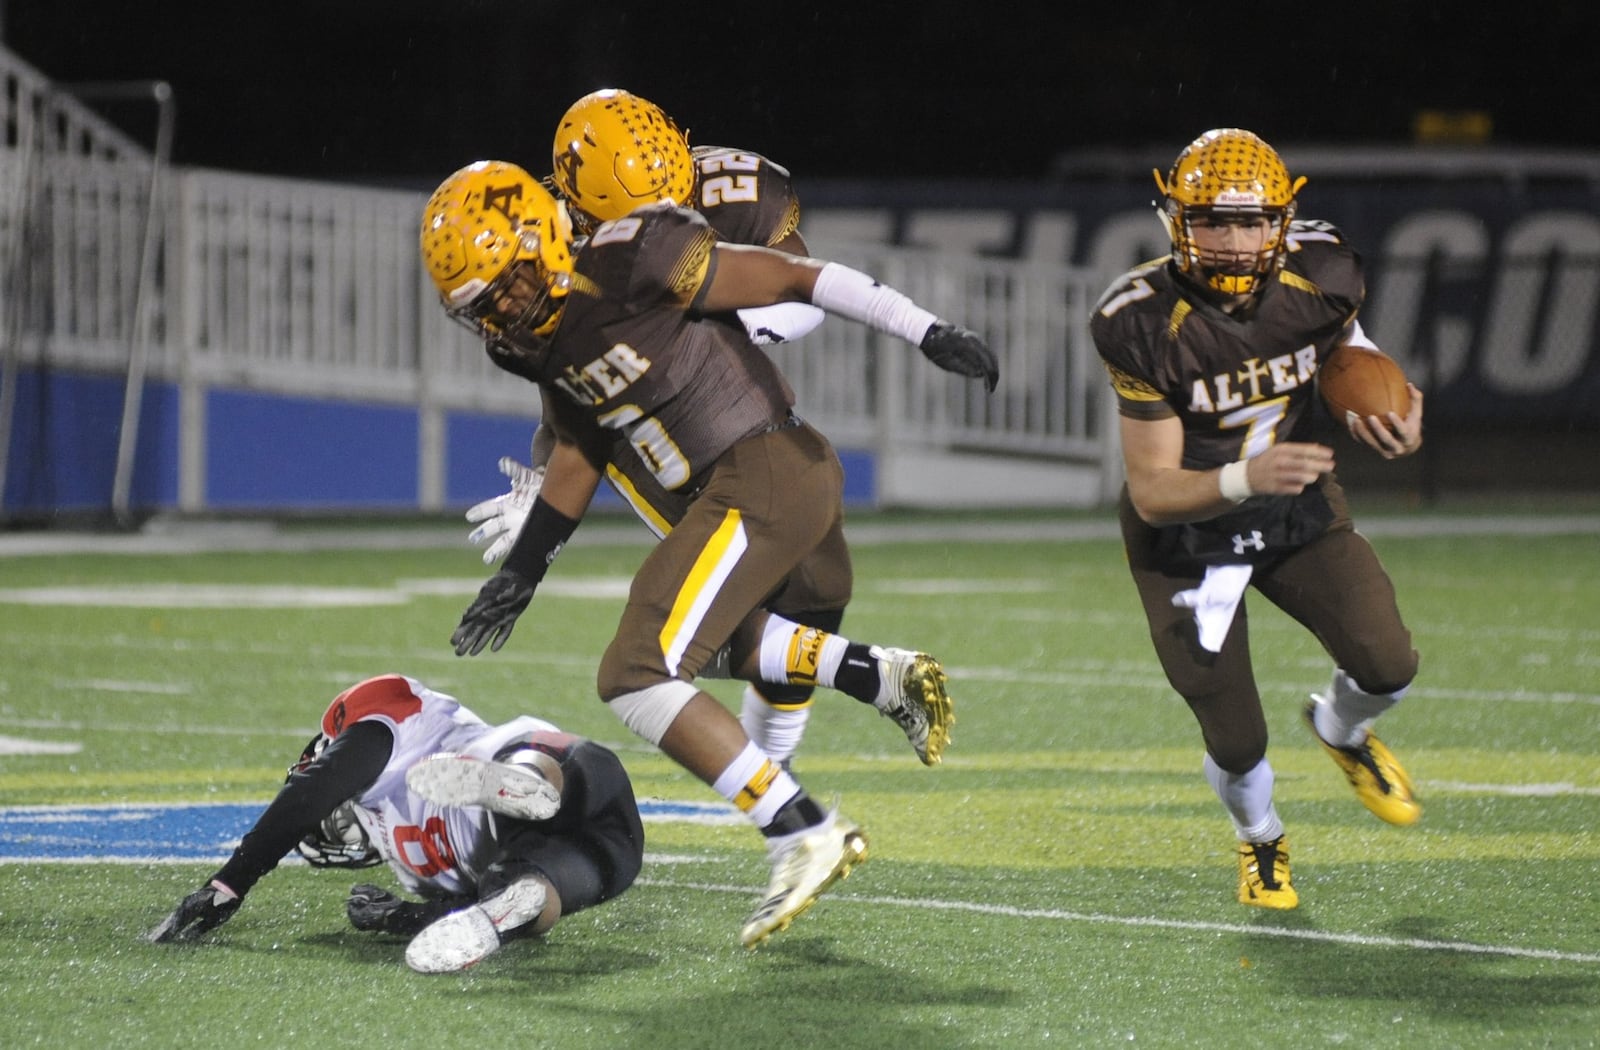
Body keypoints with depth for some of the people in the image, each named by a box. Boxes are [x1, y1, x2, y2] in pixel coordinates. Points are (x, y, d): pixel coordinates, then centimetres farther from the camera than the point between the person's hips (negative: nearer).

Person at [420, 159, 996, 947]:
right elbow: (578, 454, 24)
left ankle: (805, 836, -15)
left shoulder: (630, 265, -18)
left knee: (636, 679, -14)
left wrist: (926, 332, -13)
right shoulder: (546, 340, 9)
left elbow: (793, 278, -13)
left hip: (767, 476, -10)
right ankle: (881, 676, 29)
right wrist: (522, 571, 23)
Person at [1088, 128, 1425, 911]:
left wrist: (1393, 422, -15)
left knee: (1388, 667, -14)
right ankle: (1260, 840, 34)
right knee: (1237, 744, -4)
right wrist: (1244, 479, -43)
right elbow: (1152, 492, -25)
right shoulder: (1143, 325, -28)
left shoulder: (1319, 277, -17)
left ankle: (1340, 730, 26)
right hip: (1188, 532, -3)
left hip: (1299, 506, 3)